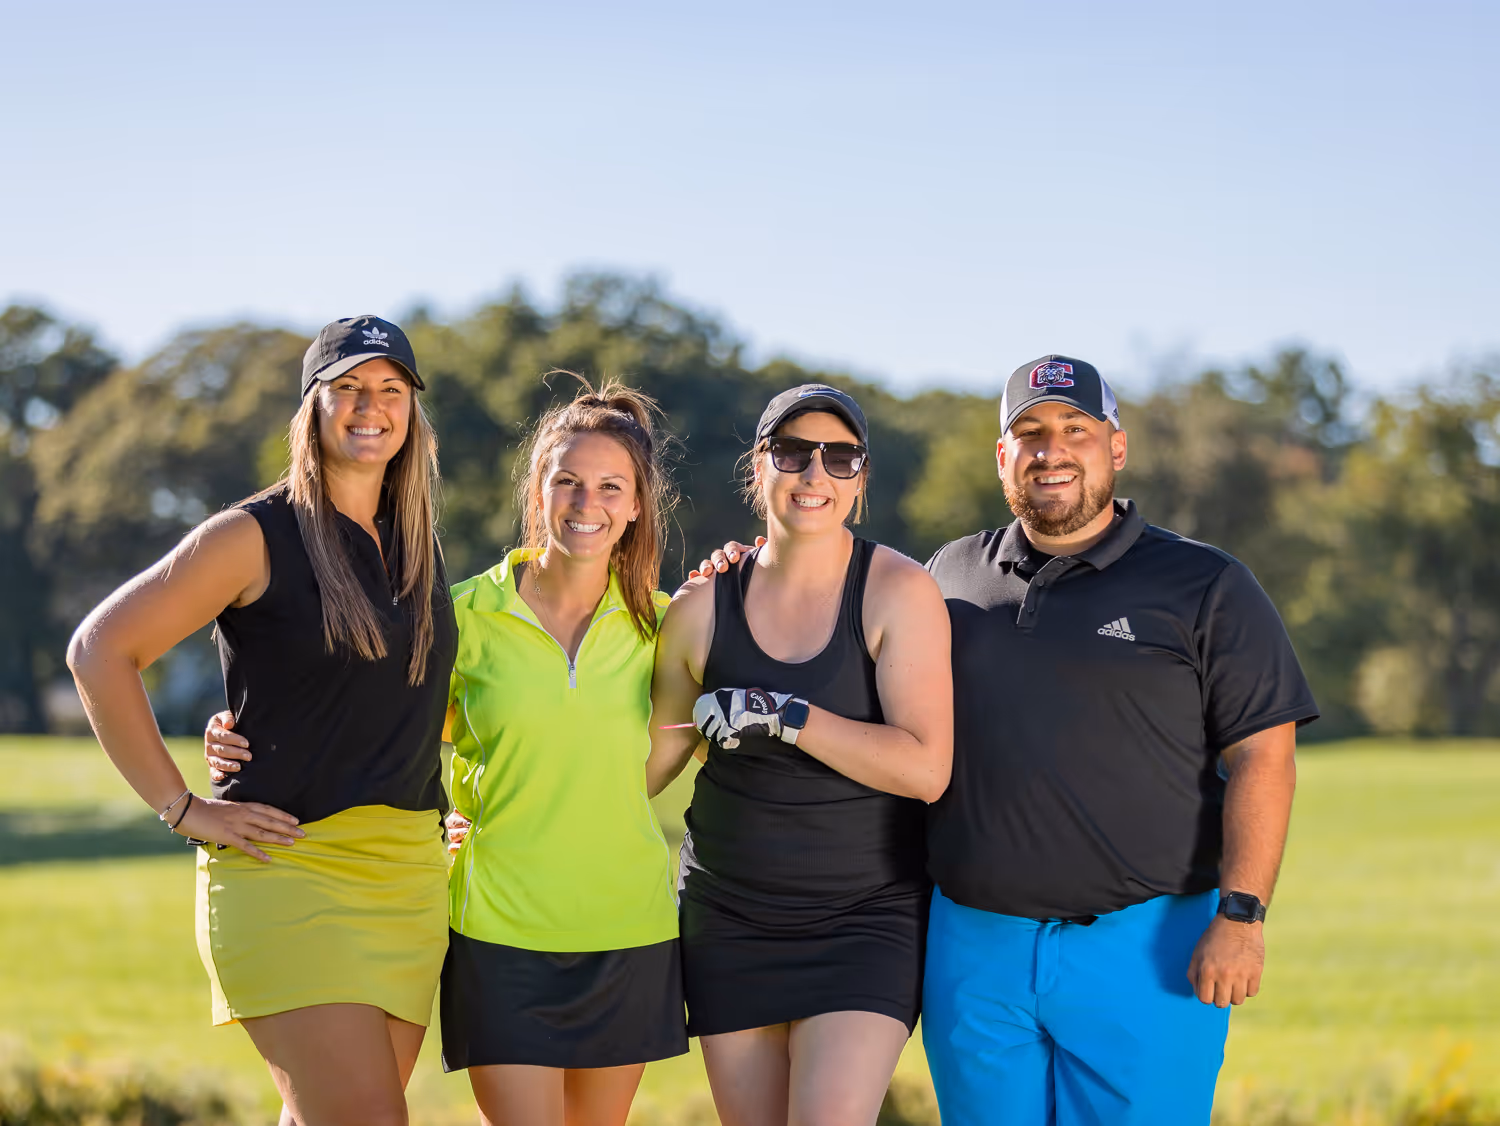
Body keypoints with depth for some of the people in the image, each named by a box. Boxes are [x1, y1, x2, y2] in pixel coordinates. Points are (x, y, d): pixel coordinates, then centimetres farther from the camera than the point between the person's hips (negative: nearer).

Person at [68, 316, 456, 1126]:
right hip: (288, 866, -6)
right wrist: (181, 809, -10)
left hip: (408, 879, 6)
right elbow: (99, 650, -8)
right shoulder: (258, 535, -5)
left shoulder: (417, 544, 15)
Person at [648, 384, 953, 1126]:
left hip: (867, 921, -3)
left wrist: (781, 715, -20)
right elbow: (649, 759, 15)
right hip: (730, 920, 3)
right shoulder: (702, 608, 2)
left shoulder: (898, 593, -7)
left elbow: (925, 768, -17)